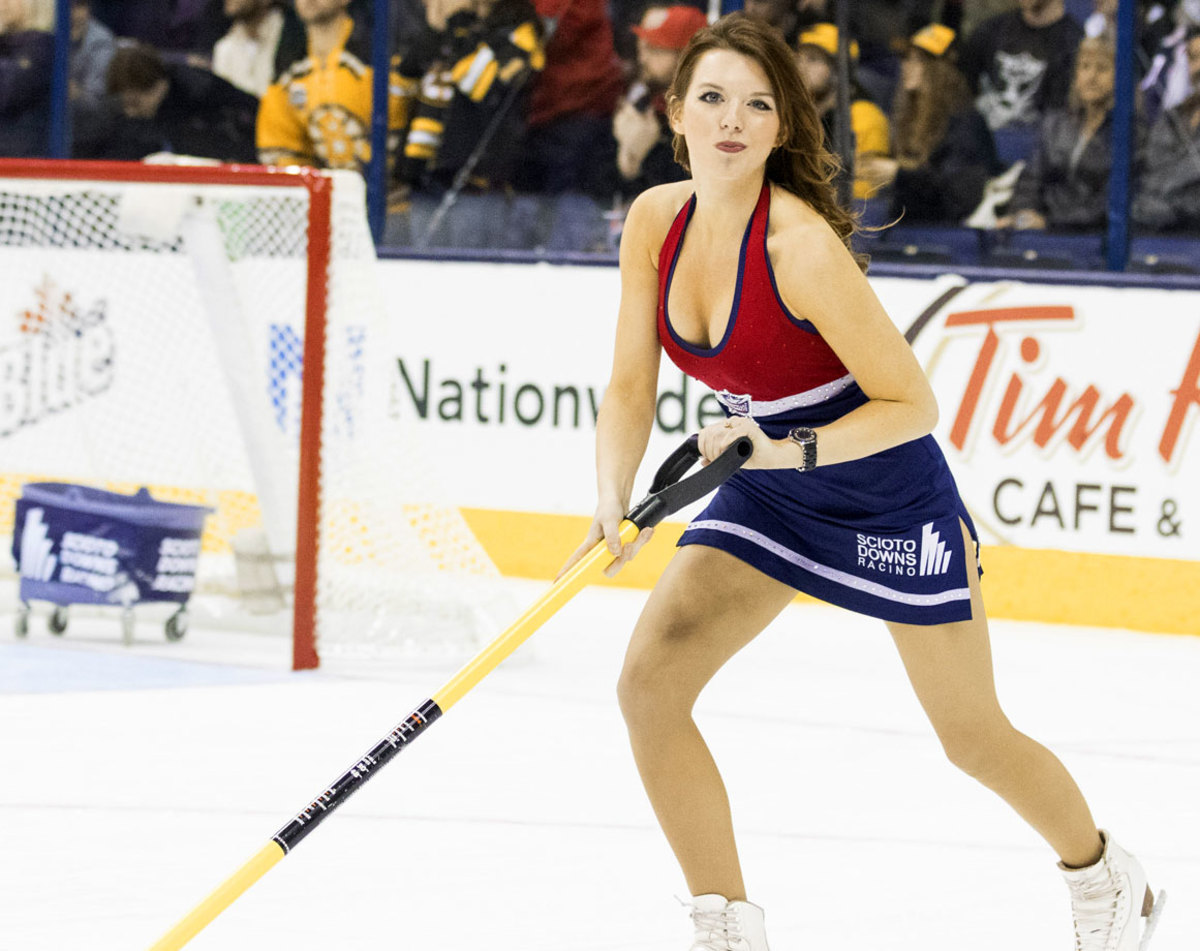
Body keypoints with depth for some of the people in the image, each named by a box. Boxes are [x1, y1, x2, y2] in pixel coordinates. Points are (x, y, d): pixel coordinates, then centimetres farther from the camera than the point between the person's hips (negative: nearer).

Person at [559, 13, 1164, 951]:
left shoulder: (801, 246, -29)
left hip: (888, 492, -6)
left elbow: (912, 403, -23)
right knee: (649, 682, -12)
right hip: (768, 489, 6)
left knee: (973, 735, 9)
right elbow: (631, 389, -2)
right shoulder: (657, 222, -10)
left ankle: (1104, 873, 38)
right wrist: (614, 500, -18)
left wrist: (792, 450, -33)